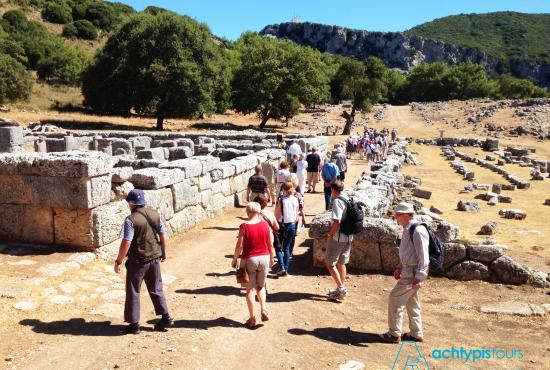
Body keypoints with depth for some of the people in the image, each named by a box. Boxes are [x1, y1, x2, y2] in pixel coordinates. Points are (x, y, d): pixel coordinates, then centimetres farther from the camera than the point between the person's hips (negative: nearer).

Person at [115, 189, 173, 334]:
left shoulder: (131, 220, -17)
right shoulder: (155, 215, 1)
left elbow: (126, 243, -20)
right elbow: (163, 235, 7)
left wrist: (118, 261, -10)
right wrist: (163, 252, 20)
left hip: (137, 261, -5)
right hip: (154, 258, 6)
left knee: (133, 292, 10)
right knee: (156, 289, 18)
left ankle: (134, 324, 17)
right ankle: (166, 318, 19)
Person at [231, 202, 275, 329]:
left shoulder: (244, 226, -14)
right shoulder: (265, 225, -5)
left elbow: (239, 246, -13)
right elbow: (270, 244, 1)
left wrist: (234, 259, 2)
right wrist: (271, 258, 15)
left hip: (249, 260, -3)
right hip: (264, 258, 3)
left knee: (250, 289, 11)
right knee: (261, 286, 24)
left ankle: (252, 319, 16)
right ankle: (263, 309, 6)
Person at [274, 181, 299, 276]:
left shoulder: (281, 200, -13)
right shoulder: (295, 200, -2)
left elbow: (276, 216, -11)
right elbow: (297, 214, 6)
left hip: (281, 226, -4)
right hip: (291, 226, 4)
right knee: (286, 248, 15)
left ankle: (282, 268, -4)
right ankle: (286, 269, 15)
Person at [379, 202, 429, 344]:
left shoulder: (418, 231, -22)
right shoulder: (407, 230, 9)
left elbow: (423, 257, -23)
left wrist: (419, 278, -23)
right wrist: (400, 268, 18)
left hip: (413, 273, -10)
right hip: (408, 270, 10)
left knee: (395, 298, -4)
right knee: (411, 302, 17)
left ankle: (394, 334, 8)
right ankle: (416, 333, 30)